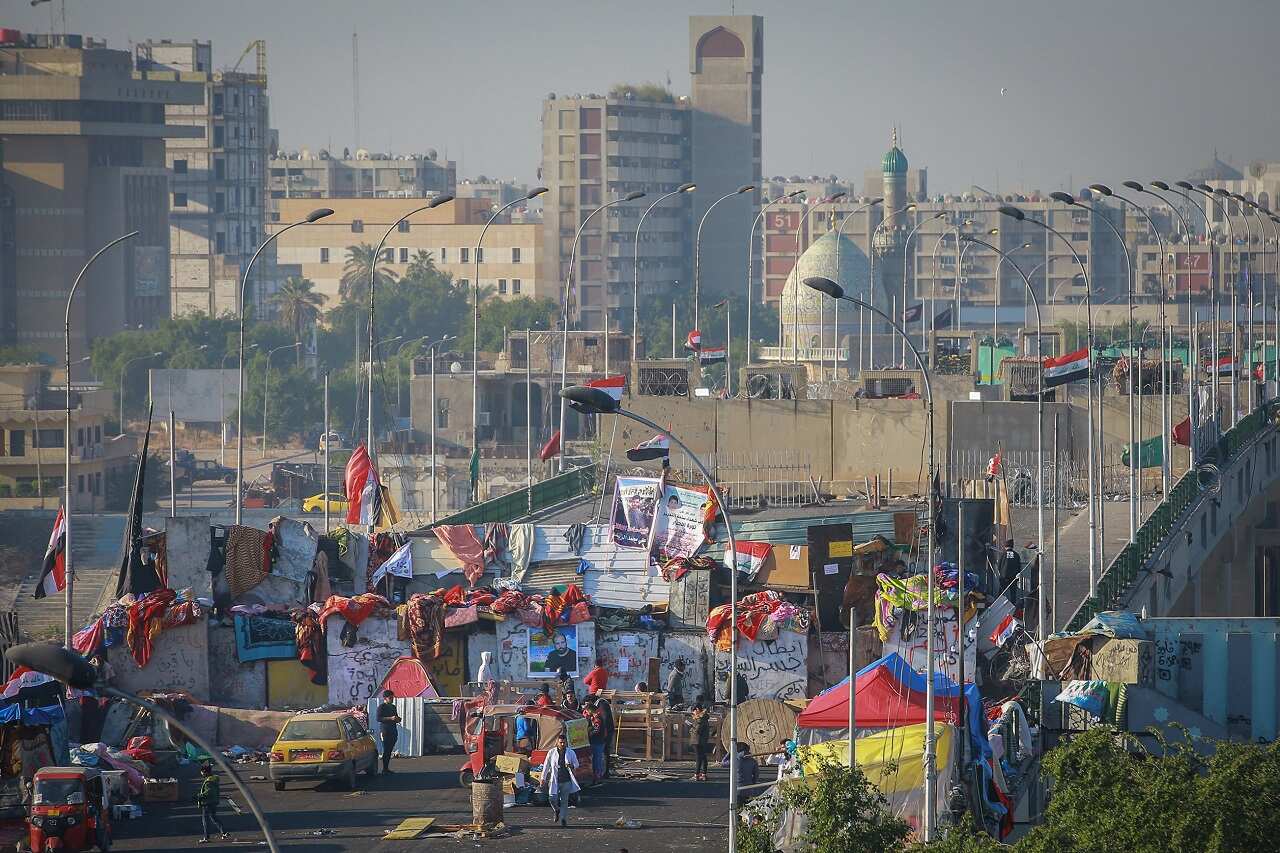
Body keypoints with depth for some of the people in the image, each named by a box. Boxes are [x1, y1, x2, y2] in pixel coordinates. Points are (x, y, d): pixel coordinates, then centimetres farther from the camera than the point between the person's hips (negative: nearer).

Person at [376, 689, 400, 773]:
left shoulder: (393, 707, 19)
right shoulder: (381, 707, -4)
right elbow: (378, 719, -14)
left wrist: (397, 719, 6)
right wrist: (390, 718, -20)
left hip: (393, 731, 7)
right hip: (385, 731, -7)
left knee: (389, 750, 7)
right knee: (386, 750, -9)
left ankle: (387, 768, 11)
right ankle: (384, 769, -8)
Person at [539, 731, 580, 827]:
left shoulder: (571, 753, 2)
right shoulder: (551, 752, 0)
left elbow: (576, 765, 9)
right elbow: (546, 766, 7)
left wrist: (571, 766, -16)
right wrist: (543, 779, 6)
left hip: (566, 781, 0)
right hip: (554, 781, 0)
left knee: (564, 801, 1)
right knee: (552, 799, -6)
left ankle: (563, 819, 8)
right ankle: (556, 811, 27)